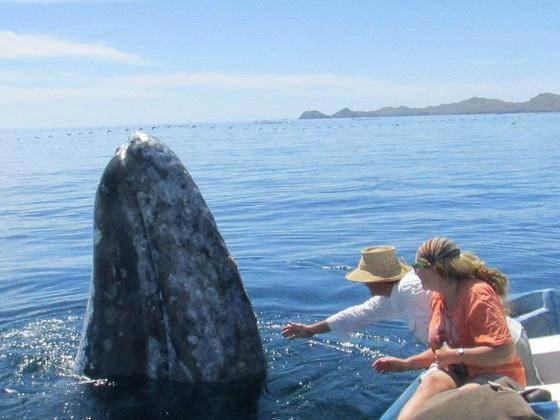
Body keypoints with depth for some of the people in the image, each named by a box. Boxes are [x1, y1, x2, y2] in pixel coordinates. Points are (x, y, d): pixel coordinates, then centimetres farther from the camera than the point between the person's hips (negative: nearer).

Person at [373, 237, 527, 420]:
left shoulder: (478, 294, -15)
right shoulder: (437, 298, 10)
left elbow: (505, 352, -22)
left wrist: (457, 355, -18)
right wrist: (405, 364, 16)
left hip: (496, 376, -6)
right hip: (457, 372, 6)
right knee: (432, 380, -30)